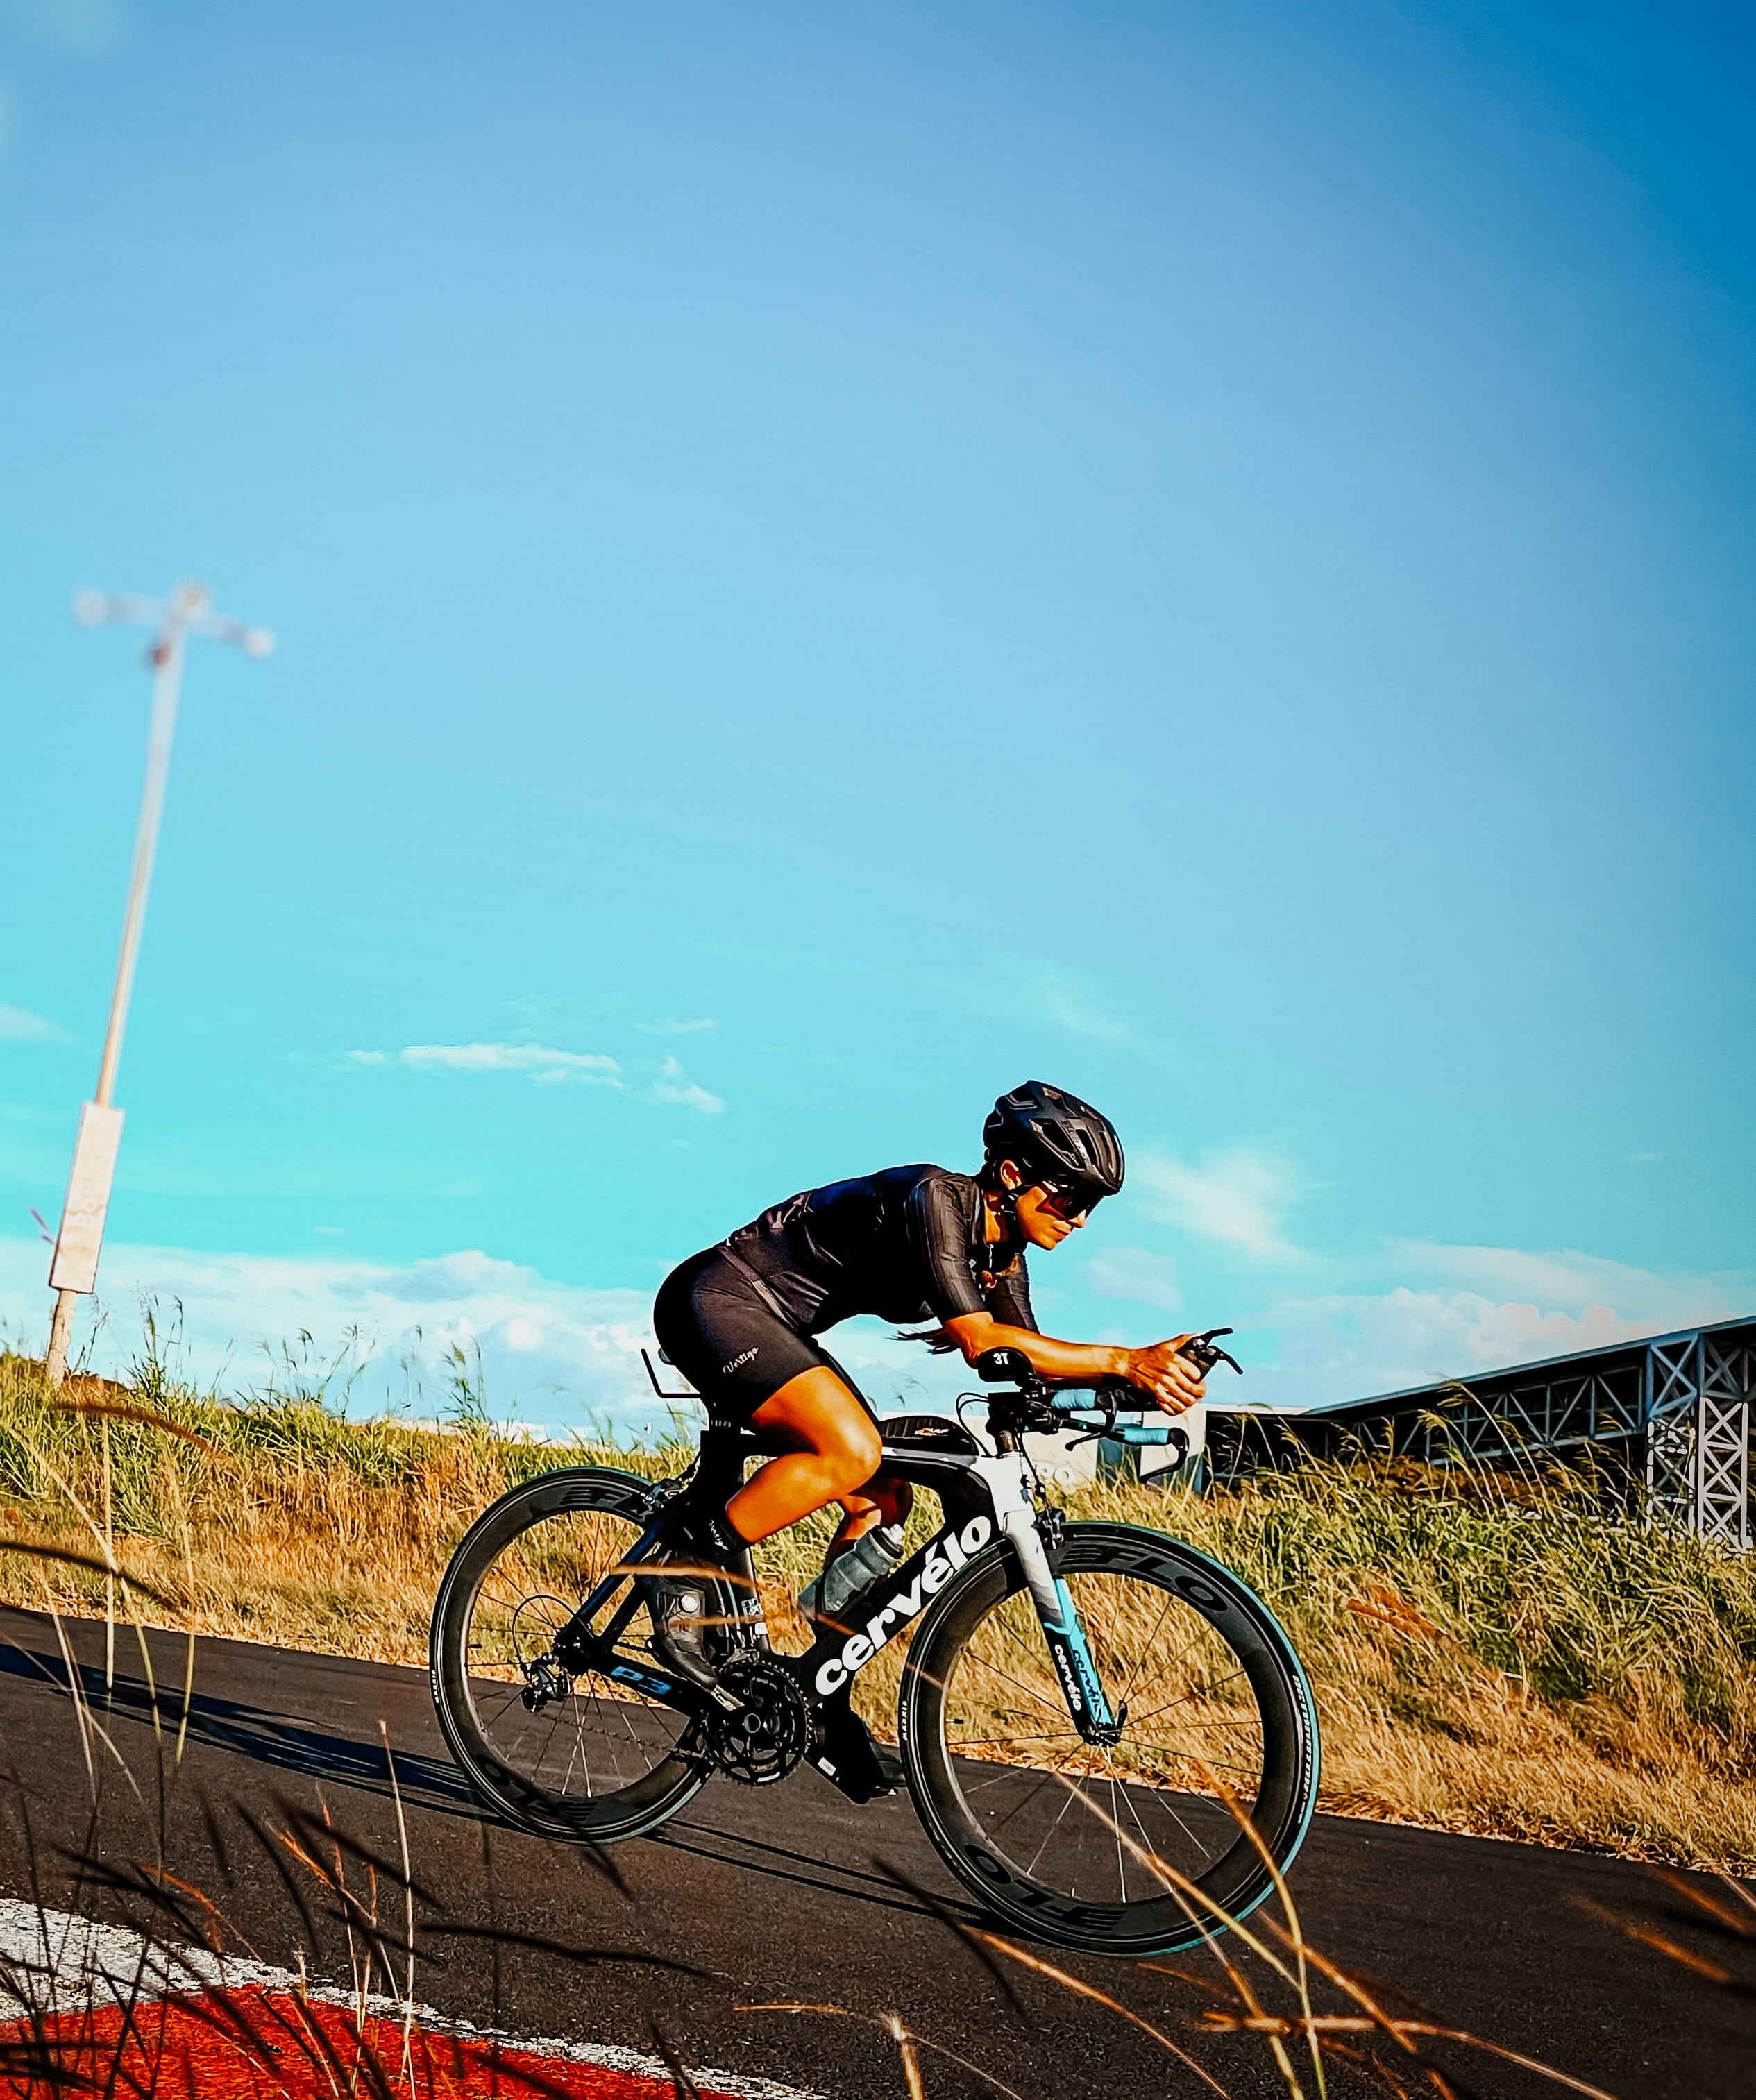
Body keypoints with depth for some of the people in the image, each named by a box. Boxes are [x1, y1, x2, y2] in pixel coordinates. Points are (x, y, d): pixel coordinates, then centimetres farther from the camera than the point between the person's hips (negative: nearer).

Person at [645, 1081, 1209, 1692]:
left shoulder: (1001, 1255, 5)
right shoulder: (939, 1196, -23)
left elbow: (1030, 1360, 1)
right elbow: (980, 1342, -31)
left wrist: (1143, 1368, -14)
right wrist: (1121, 1361, -34)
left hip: (773, 1326, 10)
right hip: (714, 1299, -10)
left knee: (883, 1500, 4)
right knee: (851, 1452, -28)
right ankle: (687, 1567, -14)